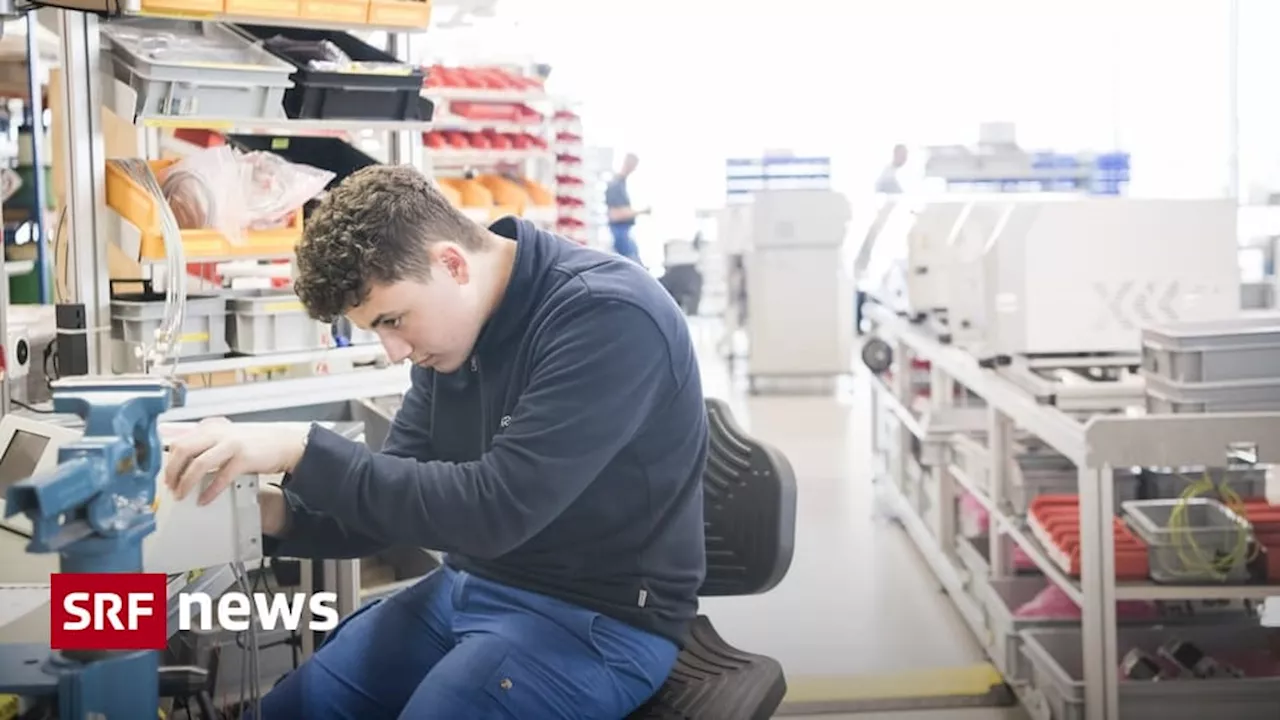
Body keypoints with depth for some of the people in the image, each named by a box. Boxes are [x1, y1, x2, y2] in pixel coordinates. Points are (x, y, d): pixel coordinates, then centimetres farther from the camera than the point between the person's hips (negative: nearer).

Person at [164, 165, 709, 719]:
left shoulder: (610, 319, -23)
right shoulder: (453, 324, 3)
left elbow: (496, 509, -29)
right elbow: (402, 493, 5)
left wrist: (302, 450, -28)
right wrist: (274, 514, -14)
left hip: (599, 618, -8)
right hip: (470, 588, 8)